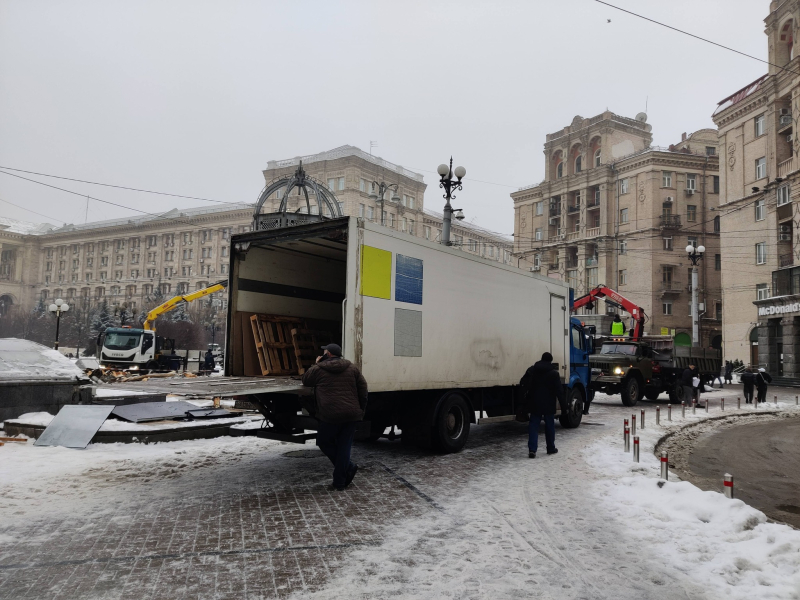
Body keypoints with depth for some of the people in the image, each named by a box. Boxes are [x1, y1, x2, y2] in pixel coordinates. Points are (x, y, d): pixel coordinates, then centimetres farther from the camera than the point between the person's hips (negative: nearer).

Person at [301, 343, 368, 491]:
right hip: (352, 415, 4)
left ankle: (349, 467, 7)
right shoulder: (352, 368, 11)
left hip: (330, 415, -4)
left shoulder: (318, 369, 1)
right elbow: (363, 388, 10)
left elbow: (305, 381, 18)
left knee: (324, 442, 15)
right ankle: (339, 482, 9)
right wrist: (361, 409, 16)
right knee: (344, 445, 10)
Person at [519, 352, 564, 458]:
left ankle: (532, 449, -10)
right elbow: (559, 390, -8)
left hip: (535, 404, 2)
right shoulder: (554, 373, -7)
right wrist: (563, 403, 0)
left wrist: (525, 399, 10)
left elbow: (522, 383, 2)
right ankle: (551, 448, 22)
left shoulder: (531, 370, 3)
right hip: (549, 405, -2)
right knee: (550, 426, 12)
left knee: (533, 426, 2)